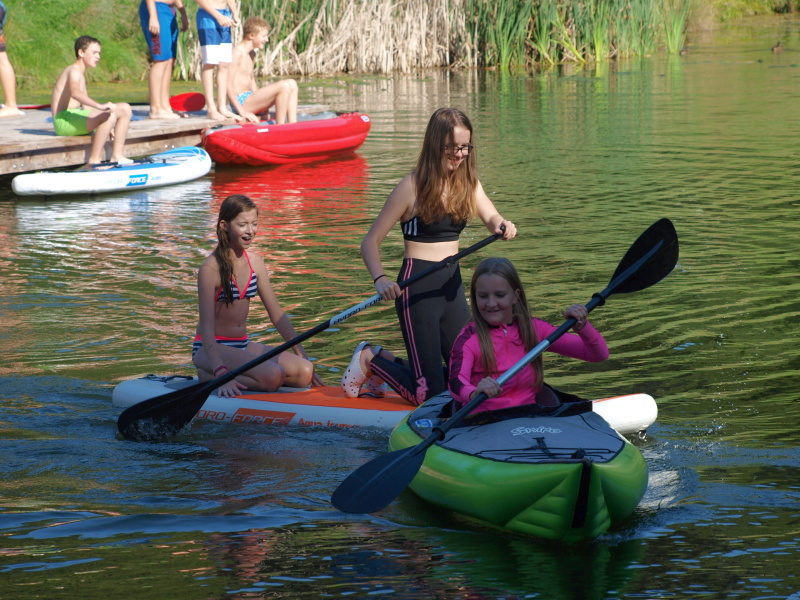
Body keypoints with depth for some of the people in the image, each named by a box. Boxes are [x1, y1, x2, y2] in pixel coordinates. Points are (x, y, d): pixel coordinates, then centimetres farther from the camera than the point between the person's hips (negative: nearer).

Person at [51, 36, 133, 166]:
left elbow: (86, 107, 23)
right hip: (63, 120, -10)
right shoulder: (74, 71, -11)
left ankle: (116, 156, 2)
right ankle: (94, 160, -29)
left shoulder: (81, 75, 22)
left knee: (125, 109, 7)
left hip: (75, 116, 10)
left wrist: (106, 127, 15)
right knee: (109, 114, -32)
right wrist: (100, 106, -47)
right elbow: (75, 92, -34)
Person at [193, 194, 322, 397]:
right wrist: (221, 374, -32)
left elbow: (277, 315, 11)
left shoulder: (255, 262, 7)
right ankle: (209, 377, -9)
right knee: (273, 376, -31)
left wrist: (302, 355, 5)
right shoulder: (211, 268, -15)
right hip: (213, 348, -8)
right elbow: (206, 327, -20)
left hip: (243, 345, 8)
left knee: (304, 373, -12)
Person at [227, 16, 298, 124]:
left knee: (291, 84, 5)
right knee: (283, 86, -21)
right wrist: (242, 111, -20)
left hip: (249, 98, 10)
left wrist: (262, 102, 12)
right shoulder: (237, 53, -12)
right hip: (241, 102, -10)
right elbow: (227, 85, -18)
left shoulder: (251, 55, 18)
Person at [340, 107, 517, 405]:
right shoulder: (413, 186, -12)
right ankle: (371, 360, 19)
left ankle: (388, 362, 28)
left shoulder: (467, 182, 6)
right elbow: (370, 242, -13)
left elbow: (490, 217, -11)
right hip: (417, 287, -6)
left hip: (452, 284, 7)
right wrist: (380, 280, -30)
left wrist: (503, 225, -34)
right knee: (429, 392, -8)